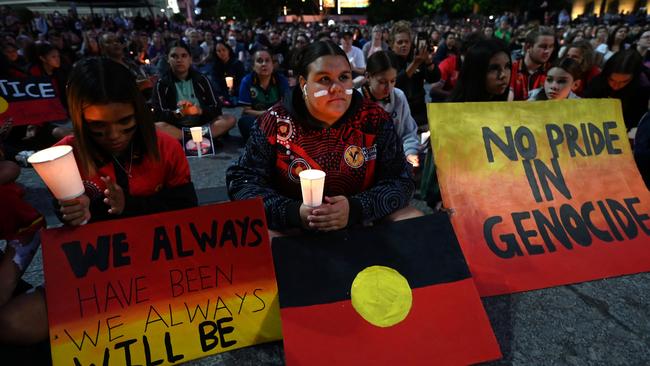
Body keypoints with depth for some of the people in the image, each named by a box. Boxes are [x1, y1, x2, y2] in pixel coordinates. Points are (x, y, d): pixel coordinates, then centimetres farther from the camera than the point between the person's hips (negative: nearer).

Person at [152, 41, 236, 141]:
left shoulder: (201, 80, 8)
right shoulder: (162, 84, 4)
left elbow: (216, 108, 4)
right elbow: (158, 115, -4)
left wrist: (199, 110, -16)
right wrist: (177, 113, -23)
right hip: (176, 127, -2)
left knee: (230, 119, -21)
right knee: (156, 127, -33)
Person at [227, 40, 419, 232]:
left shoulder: (375, 119, -8)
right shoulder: (275, 122, -10)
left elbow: (401, 179, -8)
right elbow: (242, 179, -9)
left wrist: (356, 209, -26)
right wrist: (293, 213, -25)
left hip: (363, 226, 2)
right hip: (292, 232, -1)